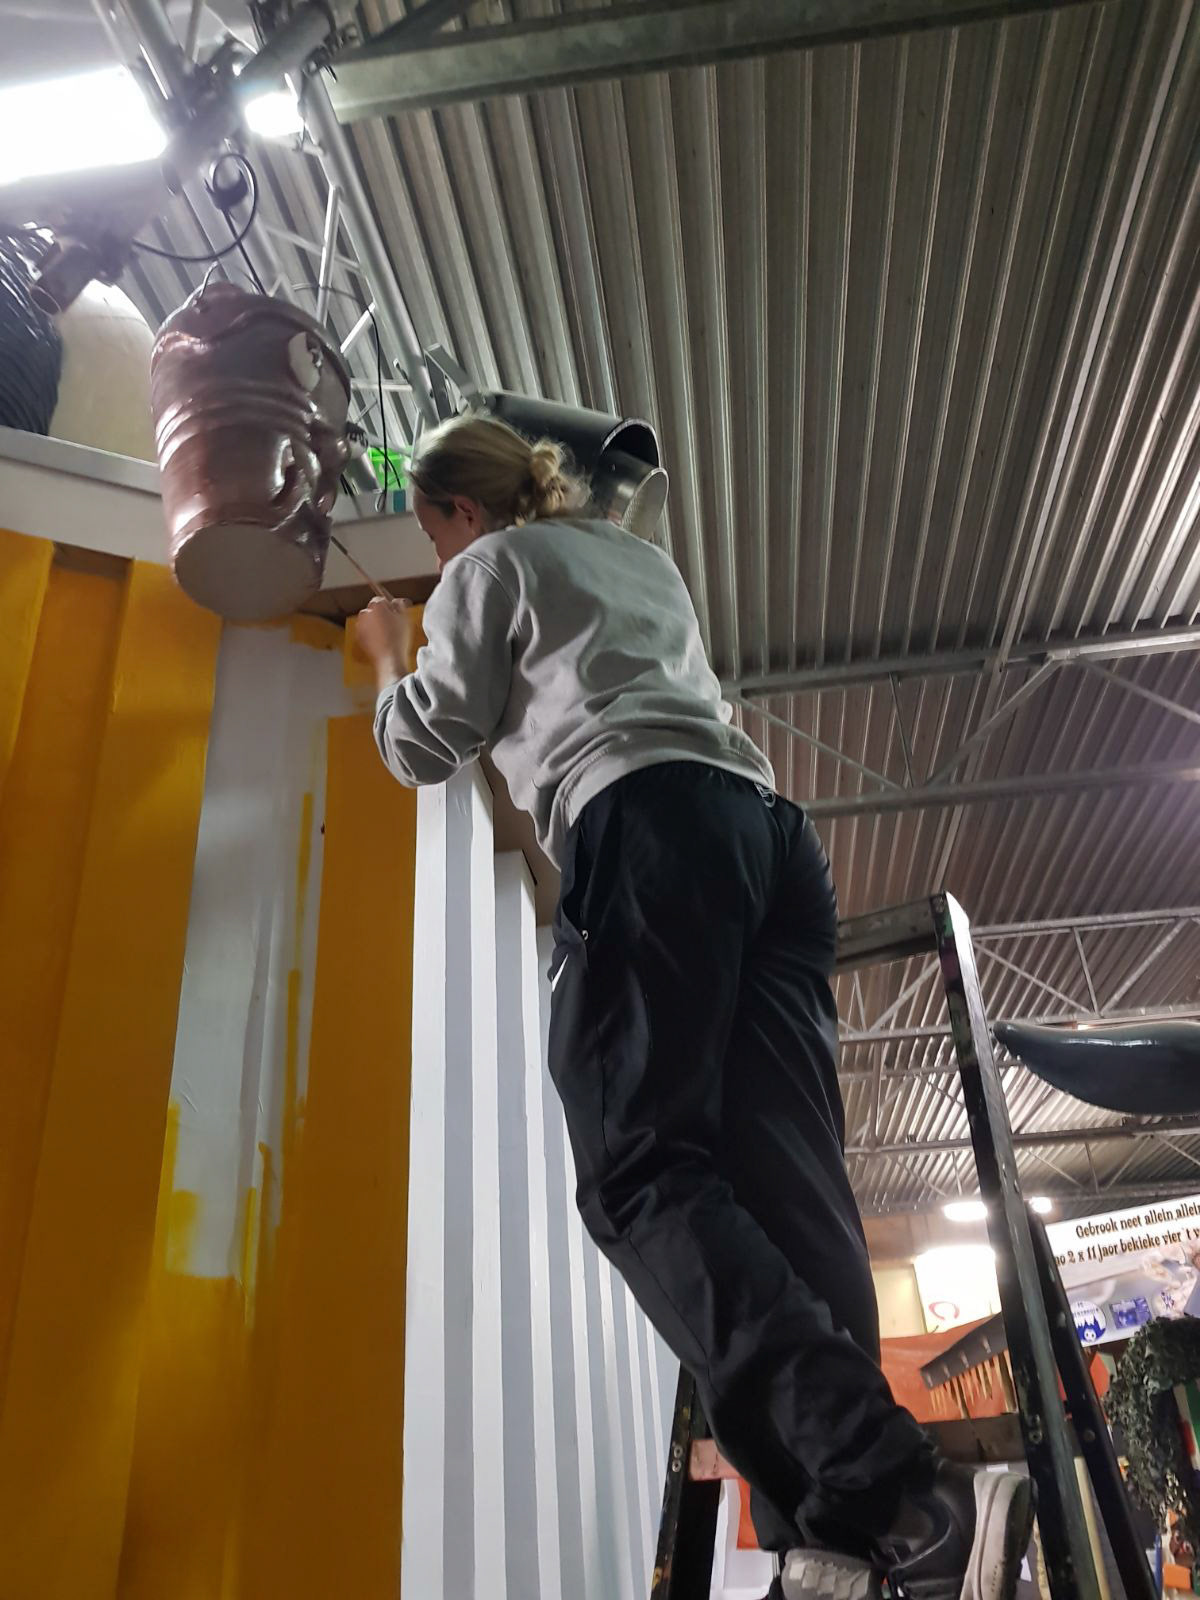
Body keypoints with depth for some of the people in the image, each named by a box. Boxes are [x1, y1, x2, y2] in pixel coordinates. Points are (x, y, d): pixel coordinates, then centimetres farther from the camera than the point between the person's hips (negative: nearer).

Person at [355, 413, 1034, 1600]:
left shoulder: (489, 566, 17)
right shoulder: (643, 556, 37)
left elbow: (426, 748, 15)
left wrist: (389, 655, 35)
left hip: (645, 823, -8)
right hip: (767, 821, 8)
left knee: (641, 1173, -17)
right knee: (790, 1181, -6)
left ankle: (895, 1497, -31)